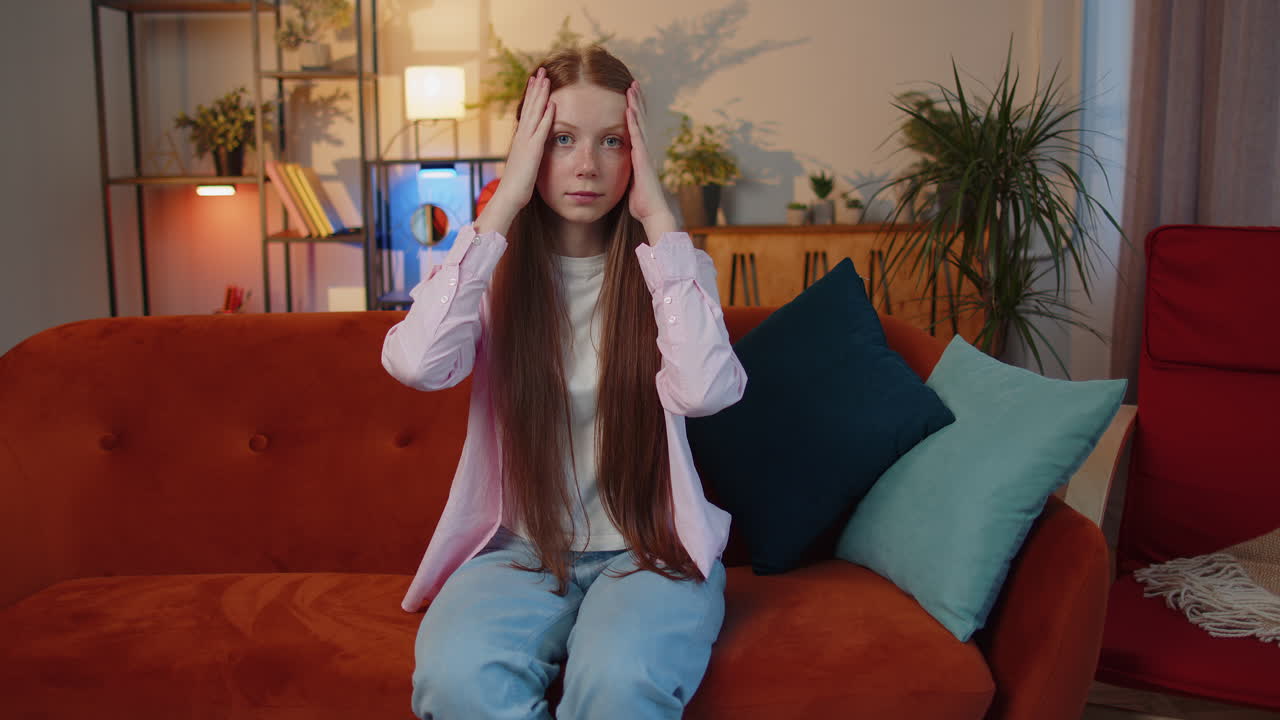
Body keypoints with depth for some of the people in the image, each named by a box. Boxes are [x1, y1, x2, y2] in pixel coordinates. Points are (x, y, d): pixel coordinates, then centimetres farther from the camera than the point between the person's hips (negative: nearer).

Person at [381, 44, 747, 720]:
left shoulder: (669, 265, 0)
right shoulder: (493, 266, 2)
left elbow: (705, 390, -22)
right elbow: (415, 363, -21)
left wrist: (658, 217, -17)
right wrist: (503, 206, -17)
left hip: (649, 550, 0)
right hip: (517, 551, 1)